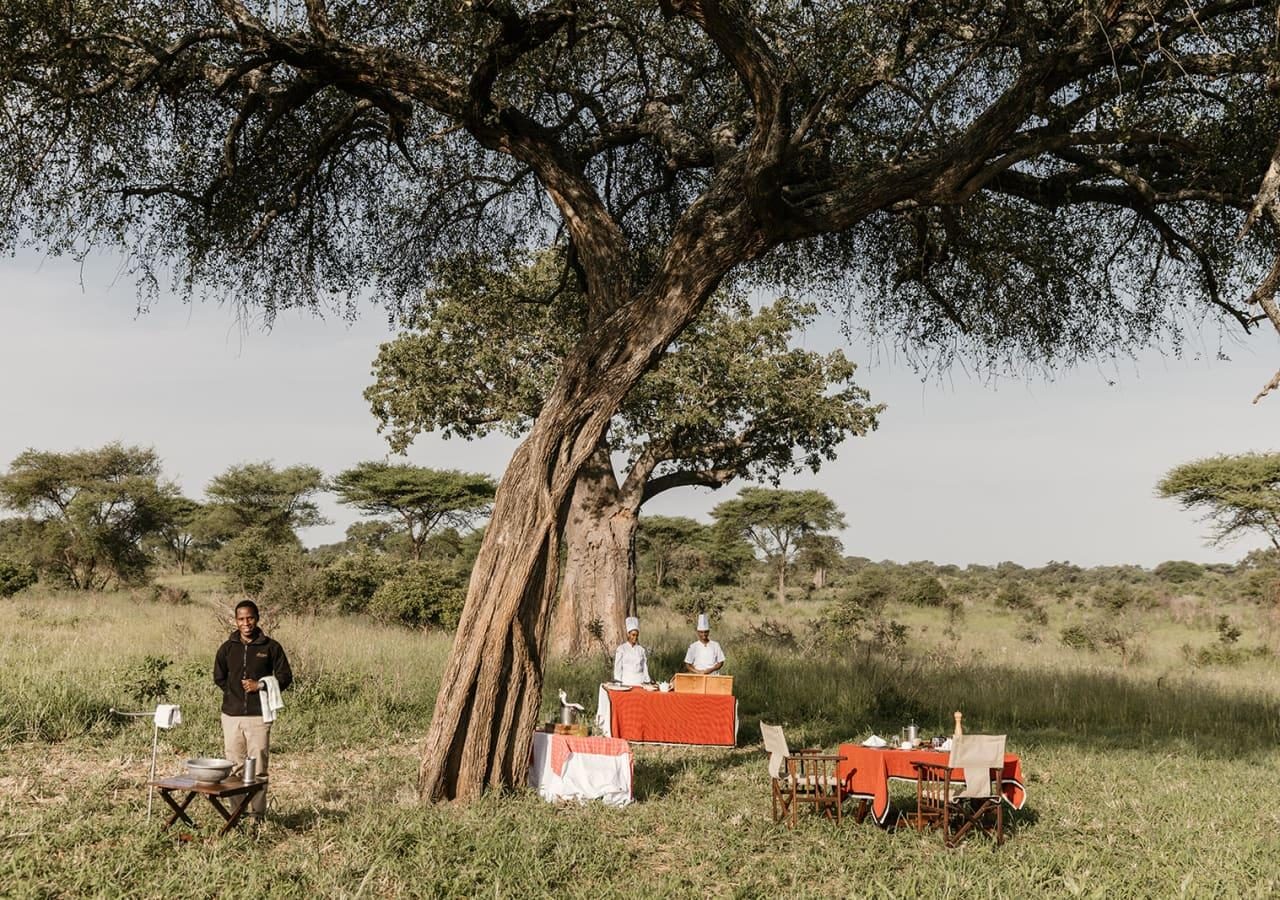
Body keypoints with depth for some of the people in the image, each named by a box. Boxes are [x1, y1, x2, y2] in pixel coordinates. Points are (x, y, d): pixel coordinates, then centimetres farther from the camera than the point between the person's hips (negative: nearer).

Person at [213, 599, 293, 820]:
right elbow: (219, 677, 17)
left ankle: (258, 814, 4)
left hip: (259, 716, -2)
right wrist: (235, 692, 5)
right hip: (231, 715, 2)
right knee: (235, 767, 6)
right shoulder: (228, 647, 7)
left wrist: (260, 686, -9)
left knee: (258, 767, -3)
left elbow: (285, 677, 3)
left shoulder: (271, 647, 1)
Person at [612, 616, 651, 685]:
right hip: (626, 681, -2)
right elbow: (617, 667, 2)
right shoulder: (621, 649, 1)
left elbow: (645, 668, 10)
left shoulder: (642, 650, 7)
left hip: (640, 681, 2)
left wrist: (646, 682, 4)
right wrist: (618, 683, -4)